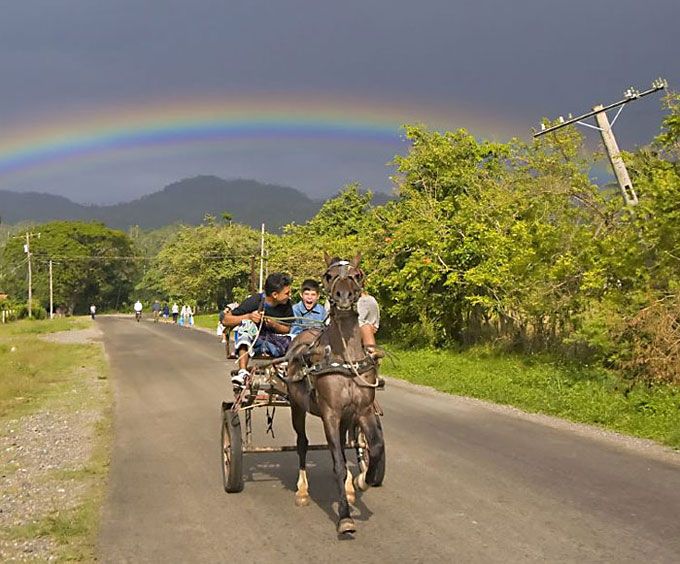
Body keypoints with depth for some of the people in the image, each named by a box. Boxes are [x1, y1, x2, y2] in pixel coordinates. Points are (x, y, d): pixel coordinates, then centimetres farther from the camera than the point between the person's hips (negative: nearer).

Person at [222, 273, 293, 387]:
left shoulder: (286, 305, -3)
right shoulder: (254, 301, -14)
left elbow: (288, 329, 4)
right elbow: (226, 320, -12)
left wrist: (275, 325, -18)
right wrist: (248, 316, -28)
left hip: (275, 344, 2)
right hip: (252, 343, -2)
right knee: (246, 323, -34)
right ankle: (242, 372, -43)